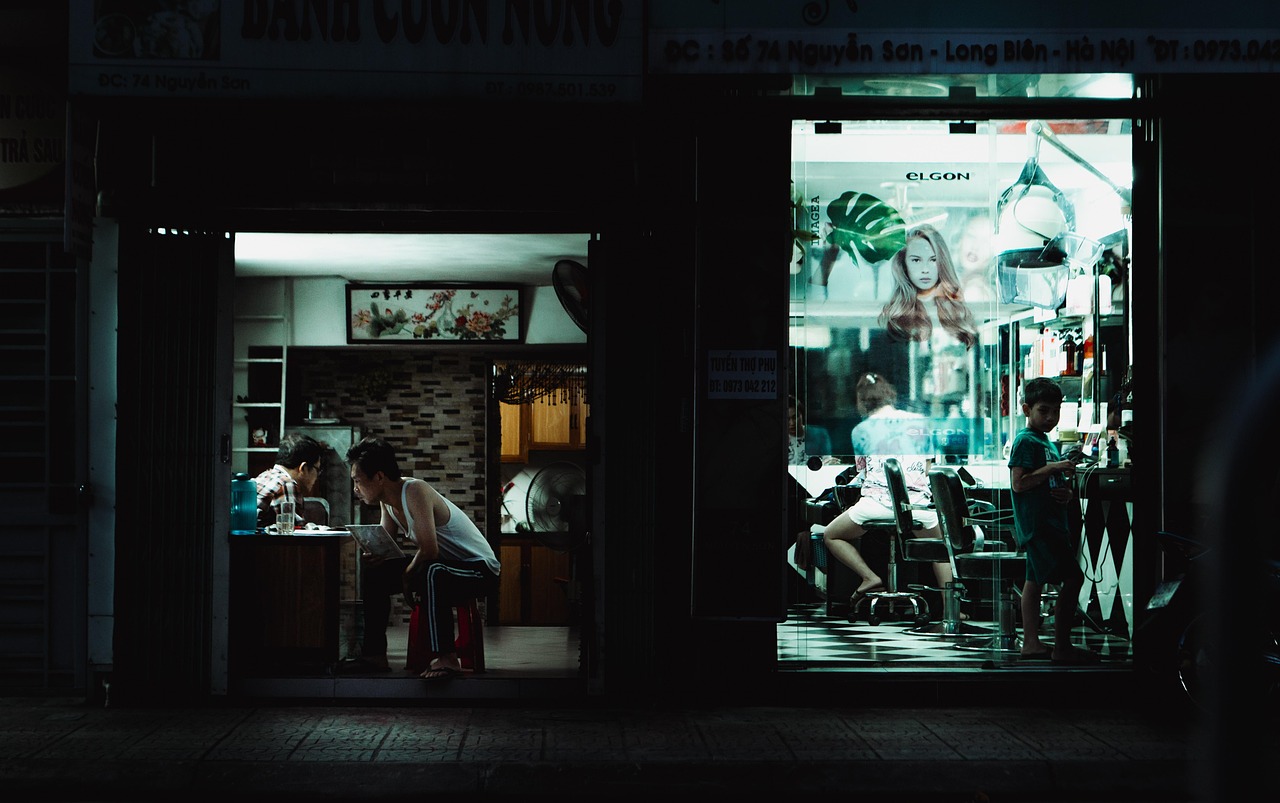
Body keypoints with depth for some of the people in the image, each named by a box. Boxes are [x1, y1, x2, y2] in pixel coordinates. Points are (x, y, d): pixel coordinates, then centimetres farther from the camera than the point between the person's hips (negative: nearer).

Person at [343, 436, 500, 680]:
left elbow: (429, 550, -29)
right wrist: (373, 555, -13)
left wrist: (407, 573, -12)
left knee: (430, 573, -40)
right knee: (374, 572, 7)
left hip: (480, 569, -10)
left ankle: (446, 657, -33)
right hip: (443, 566, 10)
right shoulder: (387, 499, 1)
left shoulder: (415, 491, -25)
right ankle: (375, 653, 10)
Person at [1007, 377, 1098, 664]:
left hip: (1051, 521, 10)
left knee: (1035, 581, 12)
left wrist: (1067, 494, 5)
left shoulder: (1047, 443, 19)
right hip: (1038, 523, -10)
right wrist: (1054, 468, -21)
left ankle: (1031, 643, 18)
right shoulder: (1025, 440, -11)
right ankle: (1062, 647, -12)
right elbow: (1018, 483, -20)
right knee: (1072, 578, -14)